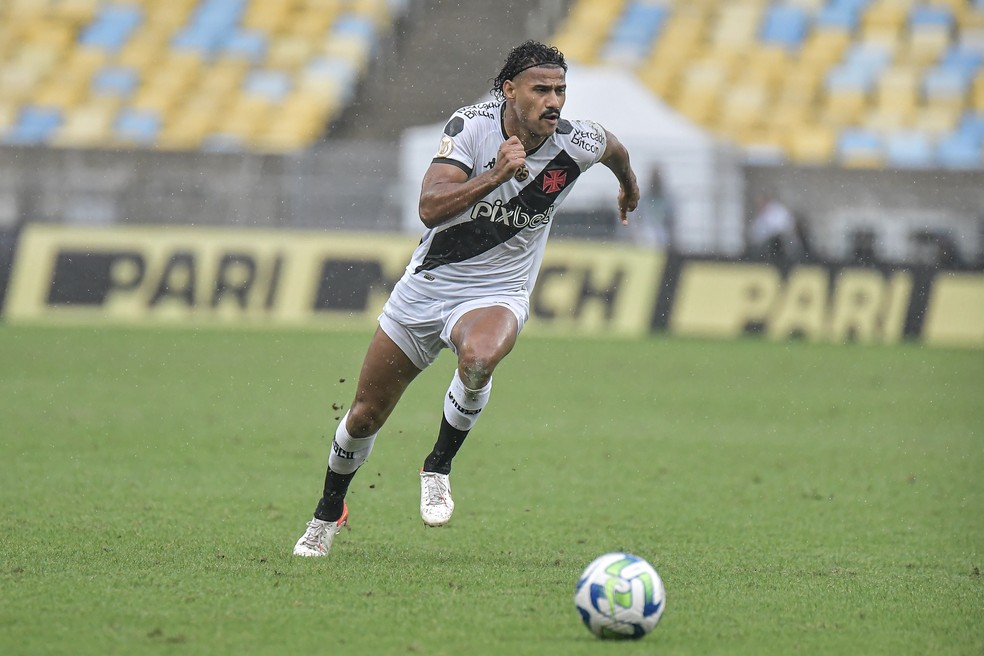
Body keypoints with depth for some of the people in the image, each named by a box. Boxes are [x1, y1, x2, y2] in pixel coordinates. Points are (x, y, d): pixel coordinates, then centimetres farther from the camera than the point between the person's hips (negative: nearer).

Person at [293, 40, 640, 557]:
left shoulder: (575, 144, -14)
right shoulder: (470, 125, -18)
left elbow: (615, 148, 13)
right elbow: (430, 207, -30)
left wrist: (629, 185, 33)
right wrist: (495, 176, -41)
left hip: (496, 294, -1)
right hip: (427, 284, 1)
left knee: (480, 356, -39)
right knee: (366, 414, 10)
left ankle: (438, 467, -15)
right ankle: (328, 513, 37)